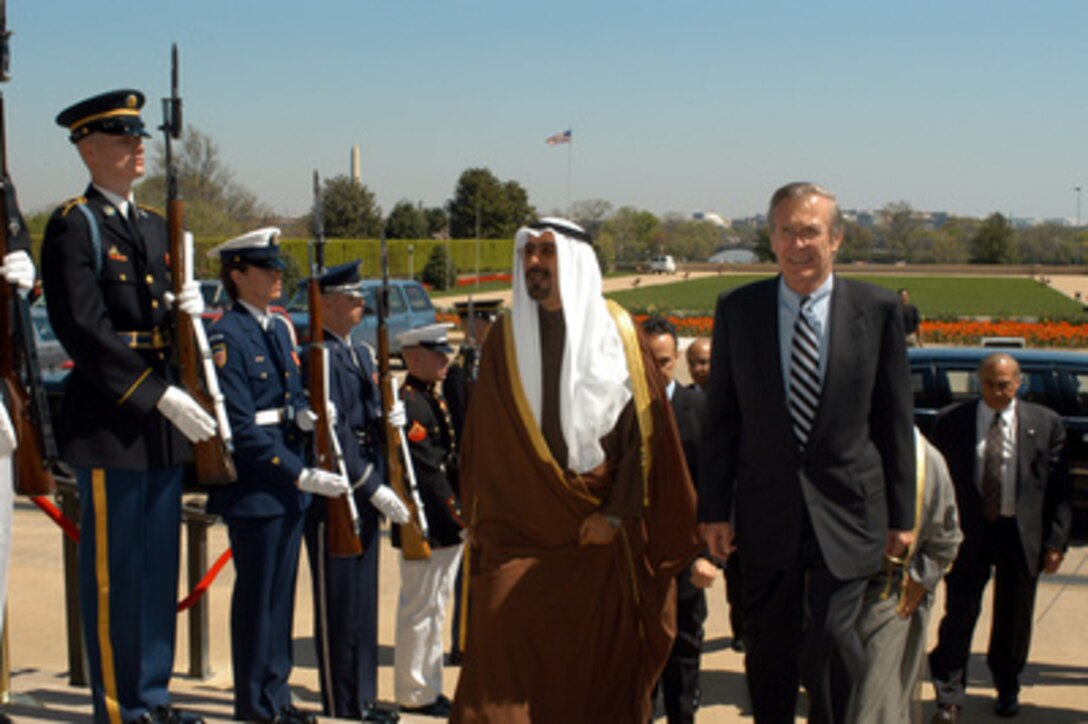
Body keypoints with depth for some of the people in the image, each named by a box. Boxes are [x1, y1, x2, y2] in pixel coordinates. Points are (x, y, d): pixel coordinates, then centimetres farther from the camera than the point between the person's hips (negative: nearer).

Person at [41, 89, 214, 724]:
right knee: (113, 570, 1)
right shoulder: (73, 226, -8)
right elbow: (86, 332, -17)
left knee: (161, 564, 13)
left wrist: (187, 308, -2)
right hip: (110, 421, -8)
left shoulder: (154, 226, 16)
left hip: (163, 420, 8)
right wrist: (161, 394, -20)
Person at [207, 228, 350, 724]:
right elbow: (241, 429, -18)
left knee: (281, 591, 14)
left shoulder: (279, 328, 12)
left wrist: (305, 415, -7)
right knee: (257, 594, 2)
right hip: (253, 487, -8)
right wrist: (302, 475, -20)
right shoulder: (226, 338, -14)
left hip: (288, 484, 8)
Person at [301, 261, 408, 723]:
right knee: (338, 600, 0)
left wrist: (390, 419, -5)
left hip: (368, 490, 9)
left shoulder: (362, 354, 16)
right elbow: (331, 431, -20)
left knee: (364, 596, 14)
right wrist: (373, 487, -20)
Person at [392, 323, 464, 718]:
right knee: (420, 608, -1)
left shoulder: (435, 398, 15)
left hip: (446, 526, 10)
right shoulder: (408, 403, -16)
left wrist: (460, 516, 12)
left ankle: (430, 688, 24)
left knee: (436, 605, 15)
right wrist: (459, 514, -17)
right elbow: (426, 471, -19)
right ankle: (414, 693, 8)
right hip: (425, 527, -10)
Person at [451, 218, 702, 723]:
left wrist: (617, 512, -7)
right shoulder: (505, 341, 8)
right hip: (520, 530, 1)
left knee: (599, 664, 1)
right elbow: (483, 441, 8)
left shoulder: (616, 331, 3)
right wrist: (482, 520, 1)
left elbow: (644, 428, -1)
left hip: (600, 532, -1)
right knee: (501, 630, -15)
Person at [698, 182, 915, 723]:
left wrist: (901, 514, 4)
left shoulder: (878, 309, -1)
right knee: (769, 652, 11)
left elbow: (895, 419, 3)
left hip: (846, 511, -2)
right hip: (767, 511, 2)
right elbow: (720, 417, 4)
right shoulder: (737, 309, 1)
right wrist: (714, 508, 1)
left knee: (833, 640, -12)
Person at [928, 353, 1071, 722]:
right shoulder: (950, 421, -1)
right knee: (959, 615, -3)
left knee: (1013, 619, 13)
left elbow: (1059, 488, 2)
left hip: (1021, 533, 1)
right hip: (968, 531, -1)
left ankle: (1007, 691, 32)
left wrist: (1055, 542, -3)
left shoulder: (1046, 423, 0)